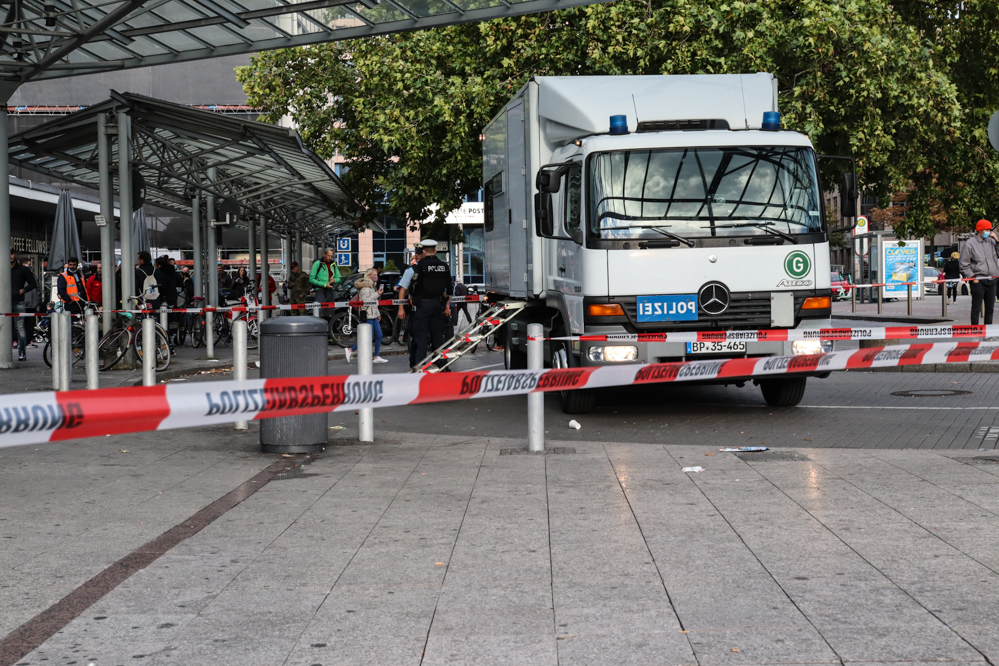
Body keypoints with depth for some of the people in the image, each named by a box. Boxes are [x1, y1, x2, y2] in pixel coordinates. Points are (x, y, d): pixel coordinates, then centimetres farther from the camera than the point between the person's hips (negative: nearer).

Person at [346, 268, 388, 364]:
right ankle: (350, 350, 0)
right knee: (370, 338, -9)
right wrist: (377, 294, -23)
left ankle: (376, 357, 10)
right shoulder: (365, 288, -14)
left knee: (379, 335, 6)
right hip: (367, 315, -10)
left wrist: (378, 313, 21)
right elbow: (365, 301, -22)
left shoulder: (372, 286, 17)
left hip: (373, 315, 10)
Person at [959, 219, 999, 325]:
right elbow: (964, 264, -3)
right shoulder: (970, 244, -3)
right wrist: (972, 277, -9)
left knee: (990, 308, 10)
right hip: (978, 281, -5)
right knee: (976, 308, -3)